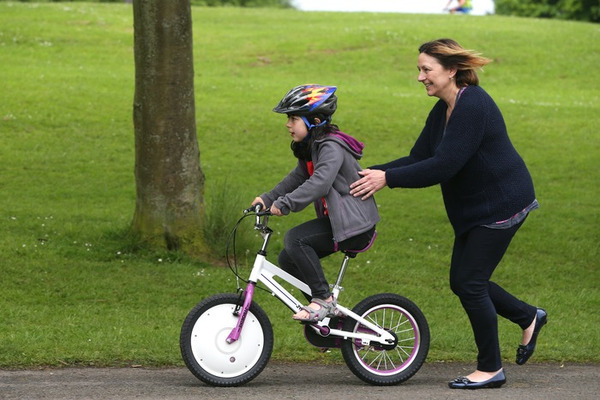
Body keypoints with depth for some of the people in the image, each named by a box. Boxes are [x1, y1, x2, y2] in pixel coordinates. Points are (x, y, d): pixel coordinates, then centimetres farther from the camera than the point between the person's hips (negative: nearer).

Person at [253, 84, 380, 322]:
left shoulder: (332, 146, -19)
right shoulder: (310, 148, 13)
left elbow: (320, 183, -33)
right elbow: (297, 178, 20)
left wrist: (285, 204, -36)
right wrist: (268, 199, 8)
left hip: (354, 224, -10)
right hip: (335, 221, 10)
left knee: (295, 239, -25)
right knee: (288, 259, 3)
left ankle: (323, 298, -16)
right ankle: (327, 310, 13)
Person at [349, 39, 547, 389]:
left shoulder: (473, 105, -23)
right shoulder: (443, 110, 7)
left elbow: (443, 165, -28)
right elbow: (418, 159, 6)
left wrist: (387, 178, -25)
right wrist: (373, 172, -6)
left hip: (501, 204, -10)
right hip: (474, 209, 10)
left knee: (470, 283, -7)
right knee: (463, 281, 12)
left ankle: (491, 370, 6)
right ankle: (529, 317, 31)